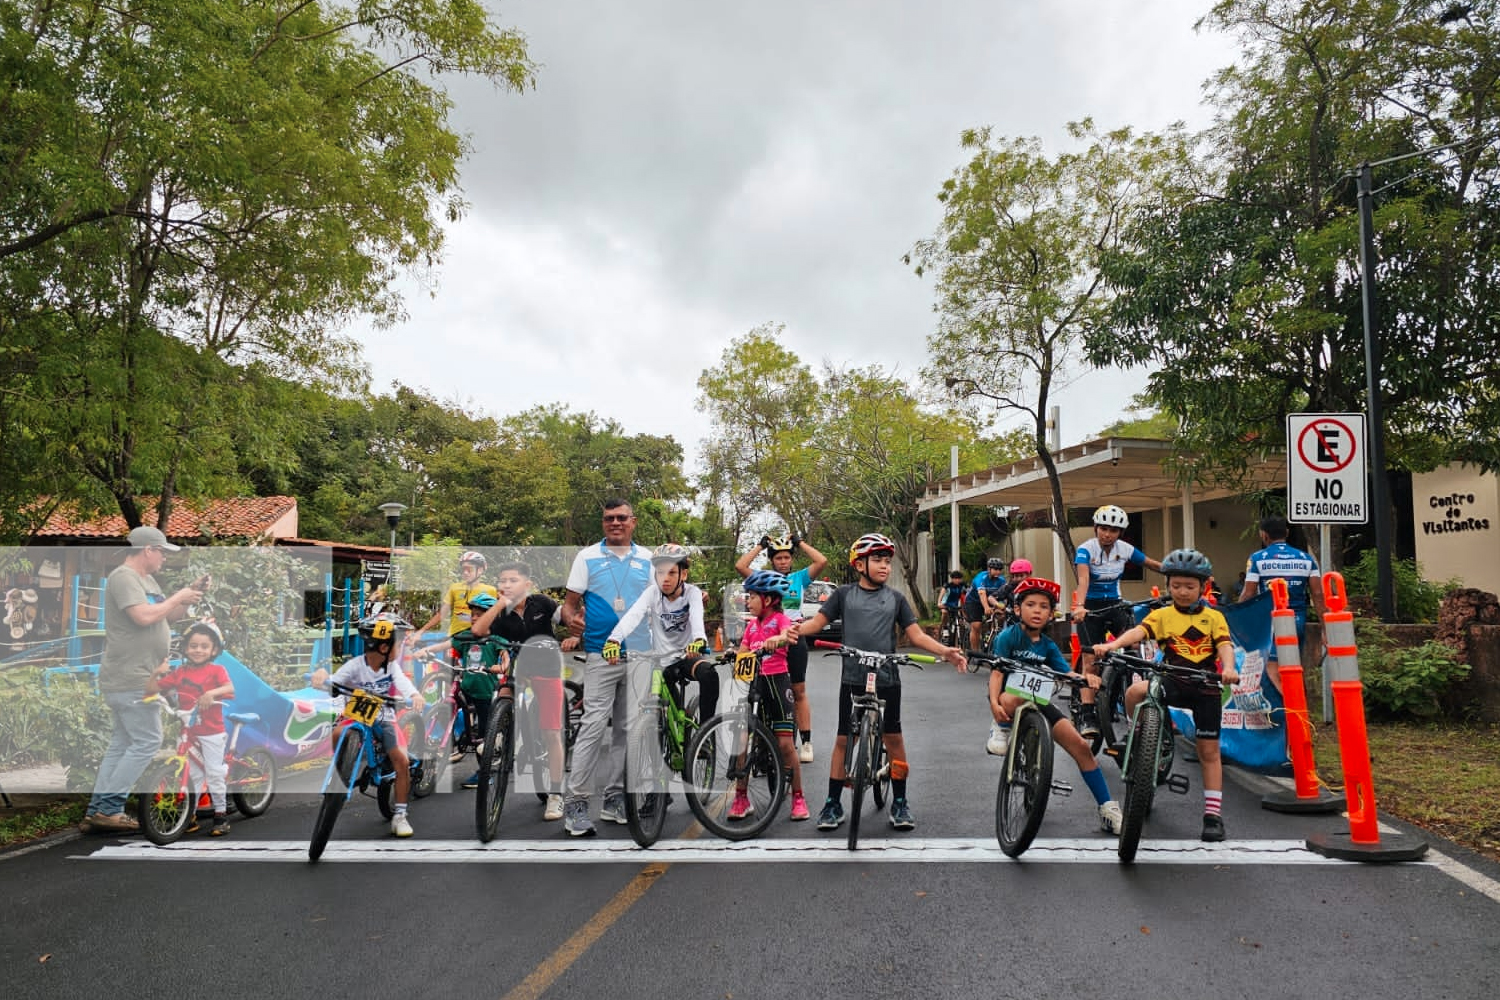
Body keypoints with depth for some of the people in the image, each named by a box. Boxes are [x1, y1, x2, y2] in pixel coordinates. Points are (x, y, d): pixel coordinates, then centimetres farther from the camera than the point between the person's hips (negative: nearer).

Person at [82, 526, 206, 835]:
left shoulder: (146, 579, 16)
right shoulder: (123, 577, -14)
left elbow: (170, 615, 19)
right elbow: (145, 616, -27)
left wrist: (191, 595, 5)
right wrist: (177, 597, -14)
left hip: (134, 679, 11)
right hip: (131, 680, -11)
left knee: (121, 744, 13)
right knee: (147, 742, -8)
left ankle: (96, 813, 19)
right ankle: (108, 809, -3)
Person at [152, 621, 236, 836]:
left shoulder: (216, 670, -6)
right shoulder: (180, 672, 5)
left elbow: (229, 688, -23)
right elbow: (155, 687, 3)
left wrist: (211, 693, -41)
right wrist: (157, 672, -13)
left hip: (211, 732, -3)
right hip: (187, 732, 3)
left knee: (214, 773, 2)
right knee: (191, 774, 10)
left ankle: (221, 814, 13)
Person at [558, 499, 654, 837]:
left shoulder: (648, 558, 9)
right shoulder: (588, 556, 2)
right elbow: (570, 601, 0)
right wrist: (571, 619, -21)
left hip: (640, 656, 3)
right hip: (601, 655, -3)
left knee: (628, 728, 8)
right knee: (594, 726, -9)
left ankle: (614, 797, 19)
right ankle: (574, 802, -2)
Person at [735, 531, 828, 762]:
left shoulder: (799, 578, 6)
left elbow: (822, 561, -7)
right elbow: (740, 566, -9)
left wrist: (800, 543, 0)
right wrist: (760, 546, -1)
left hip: (794, 639, 0)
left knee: (799, 692, 3)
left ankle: (806, 742, 5)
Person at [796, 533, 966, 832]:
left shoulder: (896, 598, 8)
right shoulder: (844, 594, 5)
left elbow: (916, 635, 6)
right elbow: (818, 622, 1)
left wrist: (946, 651, -8)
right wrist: (794, 629, -19)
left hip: (887, 680, 1)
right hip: (852, 680, -1)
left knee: (894, 738, 5)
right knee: (844, 739, 3)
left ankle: (899, 803, 19)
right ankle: (833, 804, 13)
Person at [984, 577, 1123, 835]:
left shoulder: (1048, 646, 6)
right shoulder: (1008, 636, -10)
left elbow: (1067, 673, -3)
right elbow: (997, 671, -18)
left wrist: (1085, 678, -27)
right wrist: (994, 702, -34)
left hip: (1038, 700, 5)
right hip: (1010, 698, -5)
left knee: (1081, 746, -7)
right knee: (1014, 699, -44)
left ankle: (1108, 809, 4)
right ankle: (1001, 729, -10)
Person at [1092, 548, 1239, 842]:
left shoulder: (1213, 617, 6)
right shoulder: (1162, 615, 4)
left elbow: (1225, 645, -8)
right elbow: (1139, 631, -12)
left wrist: (1228, 668, -31)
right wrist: (1112, 644, -32)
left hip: (1205, 687, 0)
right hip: (1172, 682, 0)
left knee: (1209, 751, 4)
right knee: (1135, 691, -31)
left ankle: (1213, 813, 14)